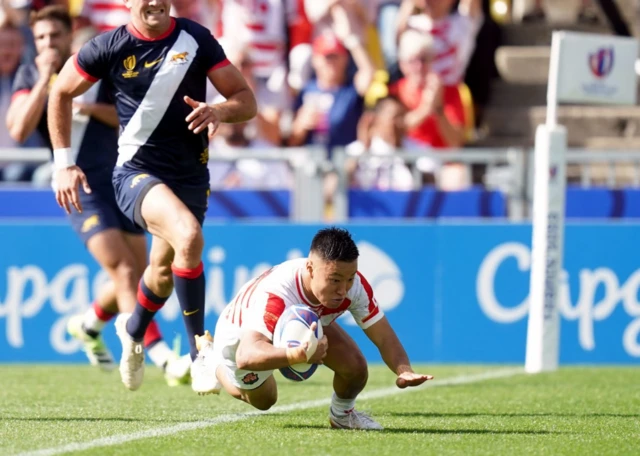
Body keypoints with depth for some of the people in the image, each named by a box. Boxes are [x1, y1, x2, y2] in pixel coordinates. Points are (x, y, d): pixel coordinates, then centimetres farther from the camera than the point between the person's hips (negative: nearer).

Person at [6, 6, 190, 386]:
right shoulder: (30, 76, 2)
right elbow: (19, 130, -12)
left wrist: (93, 108, -16)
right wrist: (45, 81, -14)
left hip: (119, 179, 4)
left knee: (138, 275, 6)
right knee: (124, 271, -16)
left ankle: (89, 324, 34)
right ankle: (163, 358, -21)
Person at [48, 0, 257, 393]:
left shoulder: (196, 39, -3)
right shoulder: (110, 47, -7)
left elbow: (246, 101, 0)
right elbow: (61, 93, 8)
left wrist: (219, 112, -22)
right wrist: (64, 162, 4)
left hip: (191, 176, 4)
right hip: (137, 170, -4)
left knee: (165, 270, 19)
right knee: (188, 236, -31)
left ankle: (133, 331, 53)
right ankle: (200, 349, -20)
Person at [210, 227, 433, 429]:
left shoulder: (354, 285, -35)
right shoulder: (276, 296, -51)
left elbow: (384, 338, -26)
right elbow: (245, 356, -64)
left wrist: (404, 370, -48)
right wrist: (296, 355, -83)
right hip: (242, 335, -4)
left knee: (355, 367, -18)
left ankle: (342, 414, 17)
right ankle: (212, 360, 45)